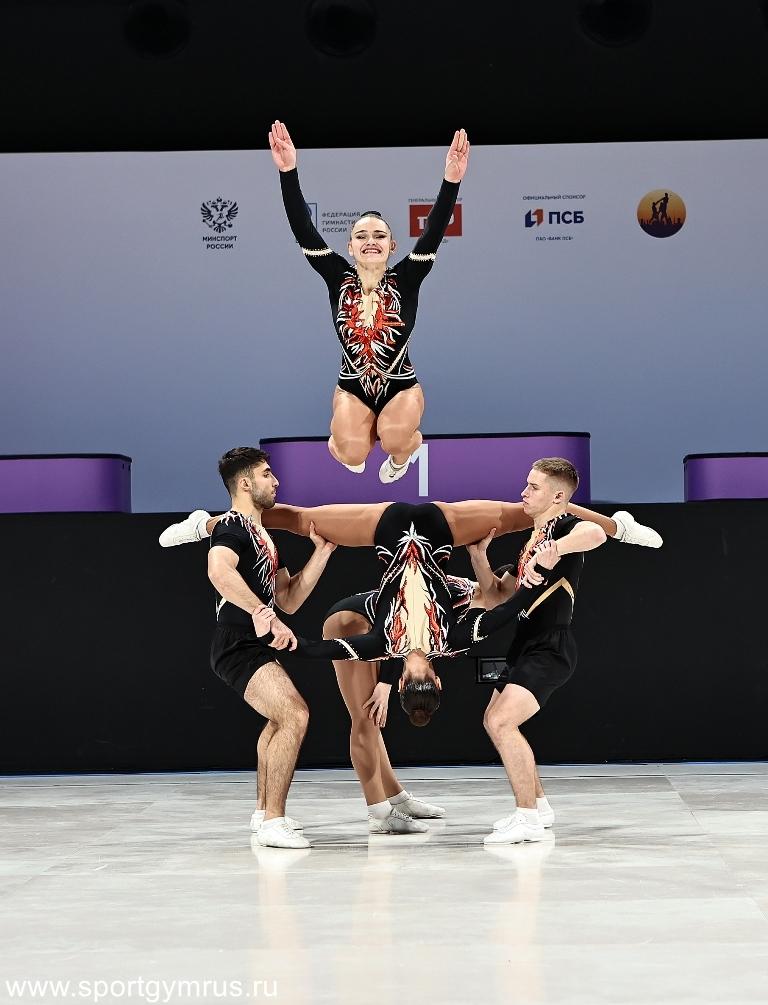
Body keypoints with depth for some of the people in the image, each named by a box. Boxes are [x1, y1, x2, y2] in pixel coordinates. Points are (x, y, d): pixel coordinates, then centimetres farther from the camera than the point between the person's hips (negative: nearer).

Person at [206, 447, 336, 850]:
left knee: (279, 719, 30)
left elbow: (289, 600, 15)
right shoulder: (233, 527, -13)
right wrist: (265, 614, -43)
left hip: (256, 646, 11)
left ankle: (263, 812, 44)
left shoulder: (263, 536, 18)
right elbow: (218, 570, -37)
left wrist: (322, 550, 10)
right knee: (294, 714, -25)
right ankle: (273, 822, -24)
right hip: (238, 646, -11)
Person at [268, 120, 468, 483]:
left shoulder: (406, 279, -11)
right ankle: (344, 432, 24)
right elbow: (303, 231, -17)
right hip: (352, 387, 1)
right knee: (352, 455, -17)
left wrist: (452, 180, -39)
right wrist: (288, 172, -29)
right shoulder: (338, 278, -8)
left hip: (401, 385, -1)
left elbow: (434, 231, -24)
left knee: (395, 440, -24)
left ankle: (402, 451, 17)